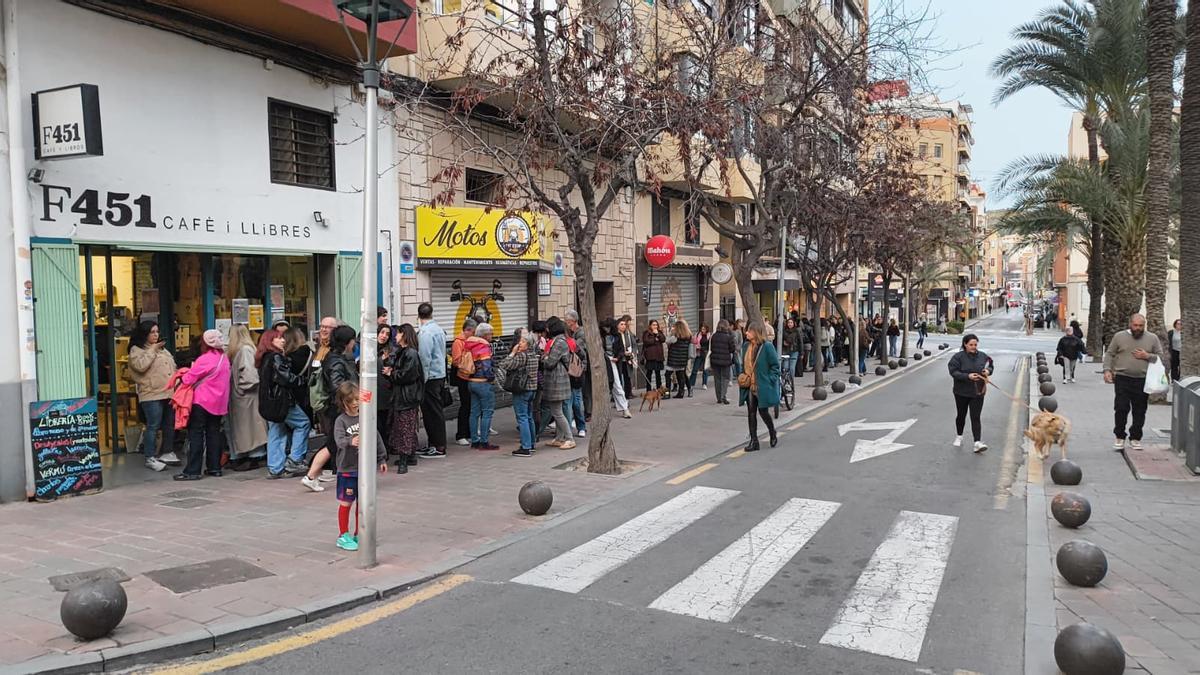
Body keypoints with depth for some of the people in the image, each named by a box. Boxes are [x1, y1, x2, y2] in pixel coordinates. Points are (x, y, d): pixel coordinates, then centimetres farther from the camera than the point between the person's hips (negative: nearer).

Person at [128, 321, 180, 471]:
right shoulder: (136, 350, -2)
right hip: (151, 394, -7)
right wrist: (152, 350, -12)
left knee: (170, 424, 12)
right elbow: (140, 366, -19)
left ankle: (167, 453, 24)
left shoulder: (162, 348, 20)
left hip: (169, 392, 7)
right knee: (153, 426, -7)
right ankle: (150, 458, 0)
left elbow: (172, 366, 24)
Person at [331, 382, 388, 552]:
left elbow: (376, 439, 9)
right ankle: (343, 536, 18)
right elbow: (339, 440, -25)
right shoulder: (341, 420, -9)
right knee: (346, 503, 5)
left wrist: (381, 459, 11)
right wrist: (351, 441, -45)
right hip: (347, 469, -4)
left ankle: (359, 534, 27)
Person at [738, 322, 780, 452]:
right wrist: (742, 377, 7)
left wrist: (770, 380, -14)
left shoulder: (767, 347, -12)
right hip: (749, 386, 6)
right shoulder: (746, 346, 7)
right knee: (751, 413, 5)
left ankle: (773, 435, 29)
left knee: (763, 411, 2)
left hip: (763, 387, -6)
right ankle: (753, 441, 12)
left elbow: (775, 366, -8)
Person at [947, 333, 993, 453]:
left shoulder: (982, 356, 0)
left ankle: (978, 443, -10)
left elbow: (991, 366, 15)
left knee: (976, 417, -6)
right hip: (962, 392, -1)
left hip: (977, 392, 1)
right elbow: (953, 372, -15)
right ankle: (958, 437, 37)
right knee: (961, 415, 16)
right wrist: (967, 376, -26)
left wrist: (988, 371, -8)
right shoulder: (958, 357, -11)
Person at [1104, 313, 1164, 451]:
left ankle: (1135, 438, 19)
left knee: (1140, 411, 7)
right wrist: (1107, 370, -6)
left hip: (1143, 381, 1)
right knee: (1121, 409, -2)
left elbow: (1161, 357, 9)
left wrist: (1147, 356, -9)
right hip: (1122, 379, -1)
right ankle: (1120, 437, 10)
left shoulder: (1152, 338, 7)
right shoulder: (1119, 336, 4)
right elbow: (1109, 354, 5)